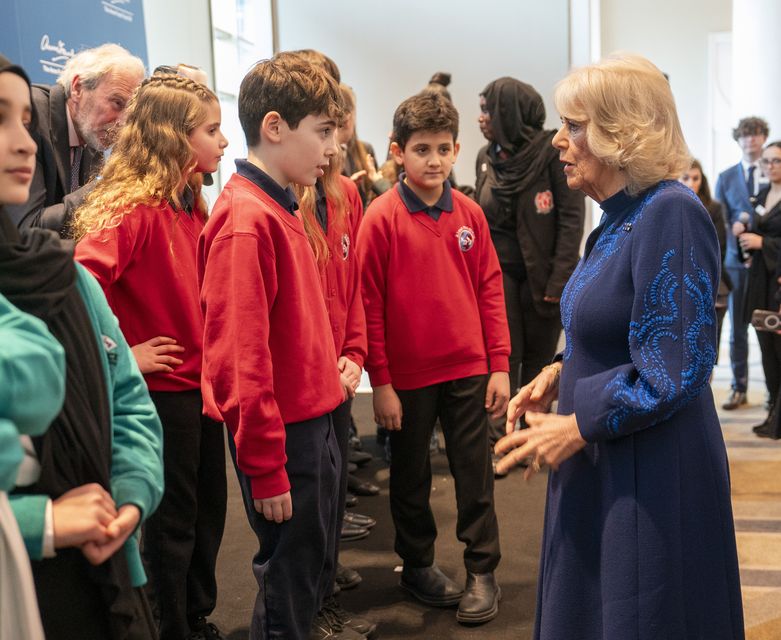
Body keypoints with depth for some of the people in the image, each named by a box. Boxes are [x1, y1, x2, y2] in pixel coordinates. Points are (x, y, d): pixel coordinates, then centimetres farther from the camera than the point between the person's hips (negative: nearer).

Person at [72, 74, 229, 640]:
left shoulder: (191, 204, 7)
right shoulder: (130, 209, -19)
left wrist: (212, 357, 7)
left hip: (202, 381, 8)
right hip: (162, 387, -8)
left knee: (208, 509, 18)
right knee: (173, 519, 7)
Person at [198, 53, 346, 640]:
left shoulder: (279, 208, 9)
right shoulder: (246, 219, -20)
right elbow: (241, 357, -23)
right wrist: (266, 469, -20)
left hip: (314, 419, 9)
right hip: (281, 433, -9)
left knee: (318, 567, 22)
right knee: (290, 580, 7)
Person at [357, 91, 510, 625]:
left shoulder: (470, 214, 2)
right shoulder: (381, 218, -9)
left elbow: (490, 290, 4)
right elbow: (369, 305, -9)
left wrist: (500, 365, 1)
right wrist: (380, 381, -9)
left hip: (468, 370, 3)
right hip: (407, 375, -2)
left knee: (475, 473, 9)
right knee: (411, 476, 14)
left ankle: (482, 572, 23)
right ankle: (417, 565, 32)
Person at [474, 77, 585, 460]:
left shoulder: (552, 151, -8)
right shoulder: (486, 157, 9)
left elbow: (572, 217, -10)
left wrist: (560, 278, -15)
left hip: (542, 271, -3)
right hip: (499, 269, 3)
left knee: (540, 357, 6)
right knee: (504, 355, 0)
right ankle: (498, 439, 5)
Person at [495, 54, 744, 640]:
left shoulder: (671, 215, -21)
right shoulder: (623, 217, 8)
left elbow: (674, 373, -24)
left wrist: (577, 428, -16)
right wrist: (559, 372, 2)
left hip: (652, 477, -9)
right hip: (604, 467, 9)